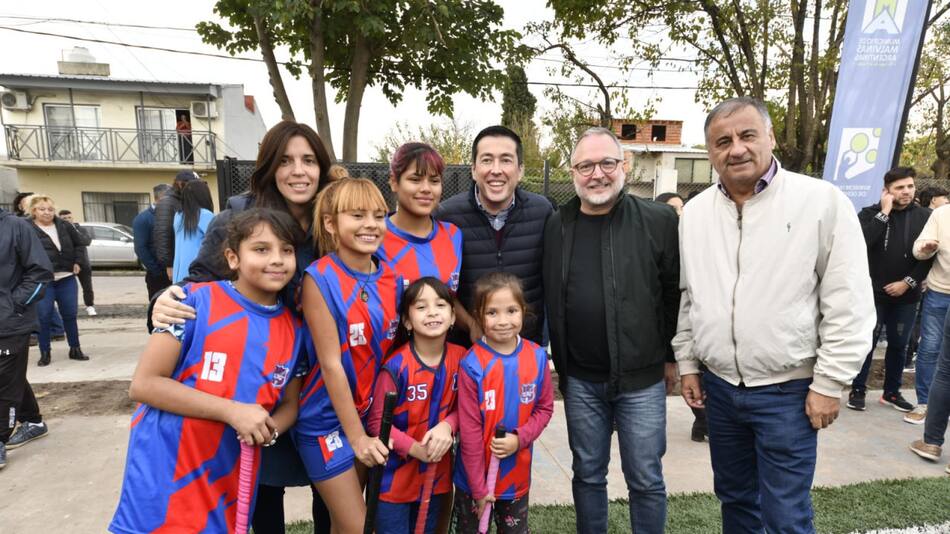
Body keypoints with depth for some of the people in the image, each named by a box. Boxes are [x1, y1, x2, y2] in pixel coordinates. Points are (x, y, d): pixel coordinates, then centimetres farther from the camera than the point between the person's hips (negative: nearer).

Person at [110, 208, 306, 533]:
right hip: (164, 479, -4)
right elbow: (143, 384, -14)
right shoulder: (197, 300, -12)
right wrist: (232, 411, -20)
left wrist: (270, 430, -13)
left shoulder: (293, 329, 1)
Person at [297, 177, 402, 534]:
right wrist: (356, 435, -14)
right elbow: (330, 363, -18)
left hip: (372, 415, 5)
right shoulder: (319, 278, -18)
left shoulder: (392, 279, -3)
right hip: (327, 420, -4)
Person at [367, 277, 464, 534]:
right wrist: (416, 449, -22)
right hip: (394, 478, -5)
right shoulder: (396, 366, -23)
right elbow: (376, 422, -15)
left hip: (436, 474, 5)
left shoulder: (460, 357, -8)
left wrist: (447, 426, -18)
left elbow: (461, 406, 1)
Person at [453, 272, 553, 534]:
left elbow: (544, 408, 1)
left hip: (517, 477, 3)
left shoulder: (537, 358, -10)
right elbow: (469, 430, -16)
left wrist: (520, 438, -16)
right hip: (474, 479, -3)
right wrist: (478, 487, -11)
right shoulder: (472, 365, -20)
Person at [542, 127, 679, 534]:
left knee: (646, 480, 12)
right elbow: (547, 300, 6)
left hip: (642, 378, -2)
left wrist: (671, 356, 2)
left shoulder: (659, 221, -6)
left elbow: (677, 294, -1)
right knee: (588, 475, 17)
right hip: (580, 380, 2)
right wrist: (558, 362, 6)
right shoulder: (556, 226, 1)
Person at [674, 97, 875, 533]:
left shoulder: (822, 202, -11)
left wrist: (830, 383, -10)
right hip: (719, 386, 4)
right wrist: (688, 363, 8)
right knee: (734, 497, 20)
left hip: (787, 390, -4)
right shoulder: (695, 211, 2)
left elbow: (849, 305, -10)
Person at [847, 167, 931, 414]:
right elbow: (862, 241, -20)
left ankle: (891, 392, 26)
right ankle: (858, 391, 13)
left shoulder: (925, 216, 3)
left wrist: (908, 282, -7)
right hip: (873, 292, -2)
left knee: (899, 345, 12)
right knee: (867, 343, 1)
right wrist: (884, 213, -18)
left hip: (906, 295, 3)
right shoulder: (870, 213, -2)